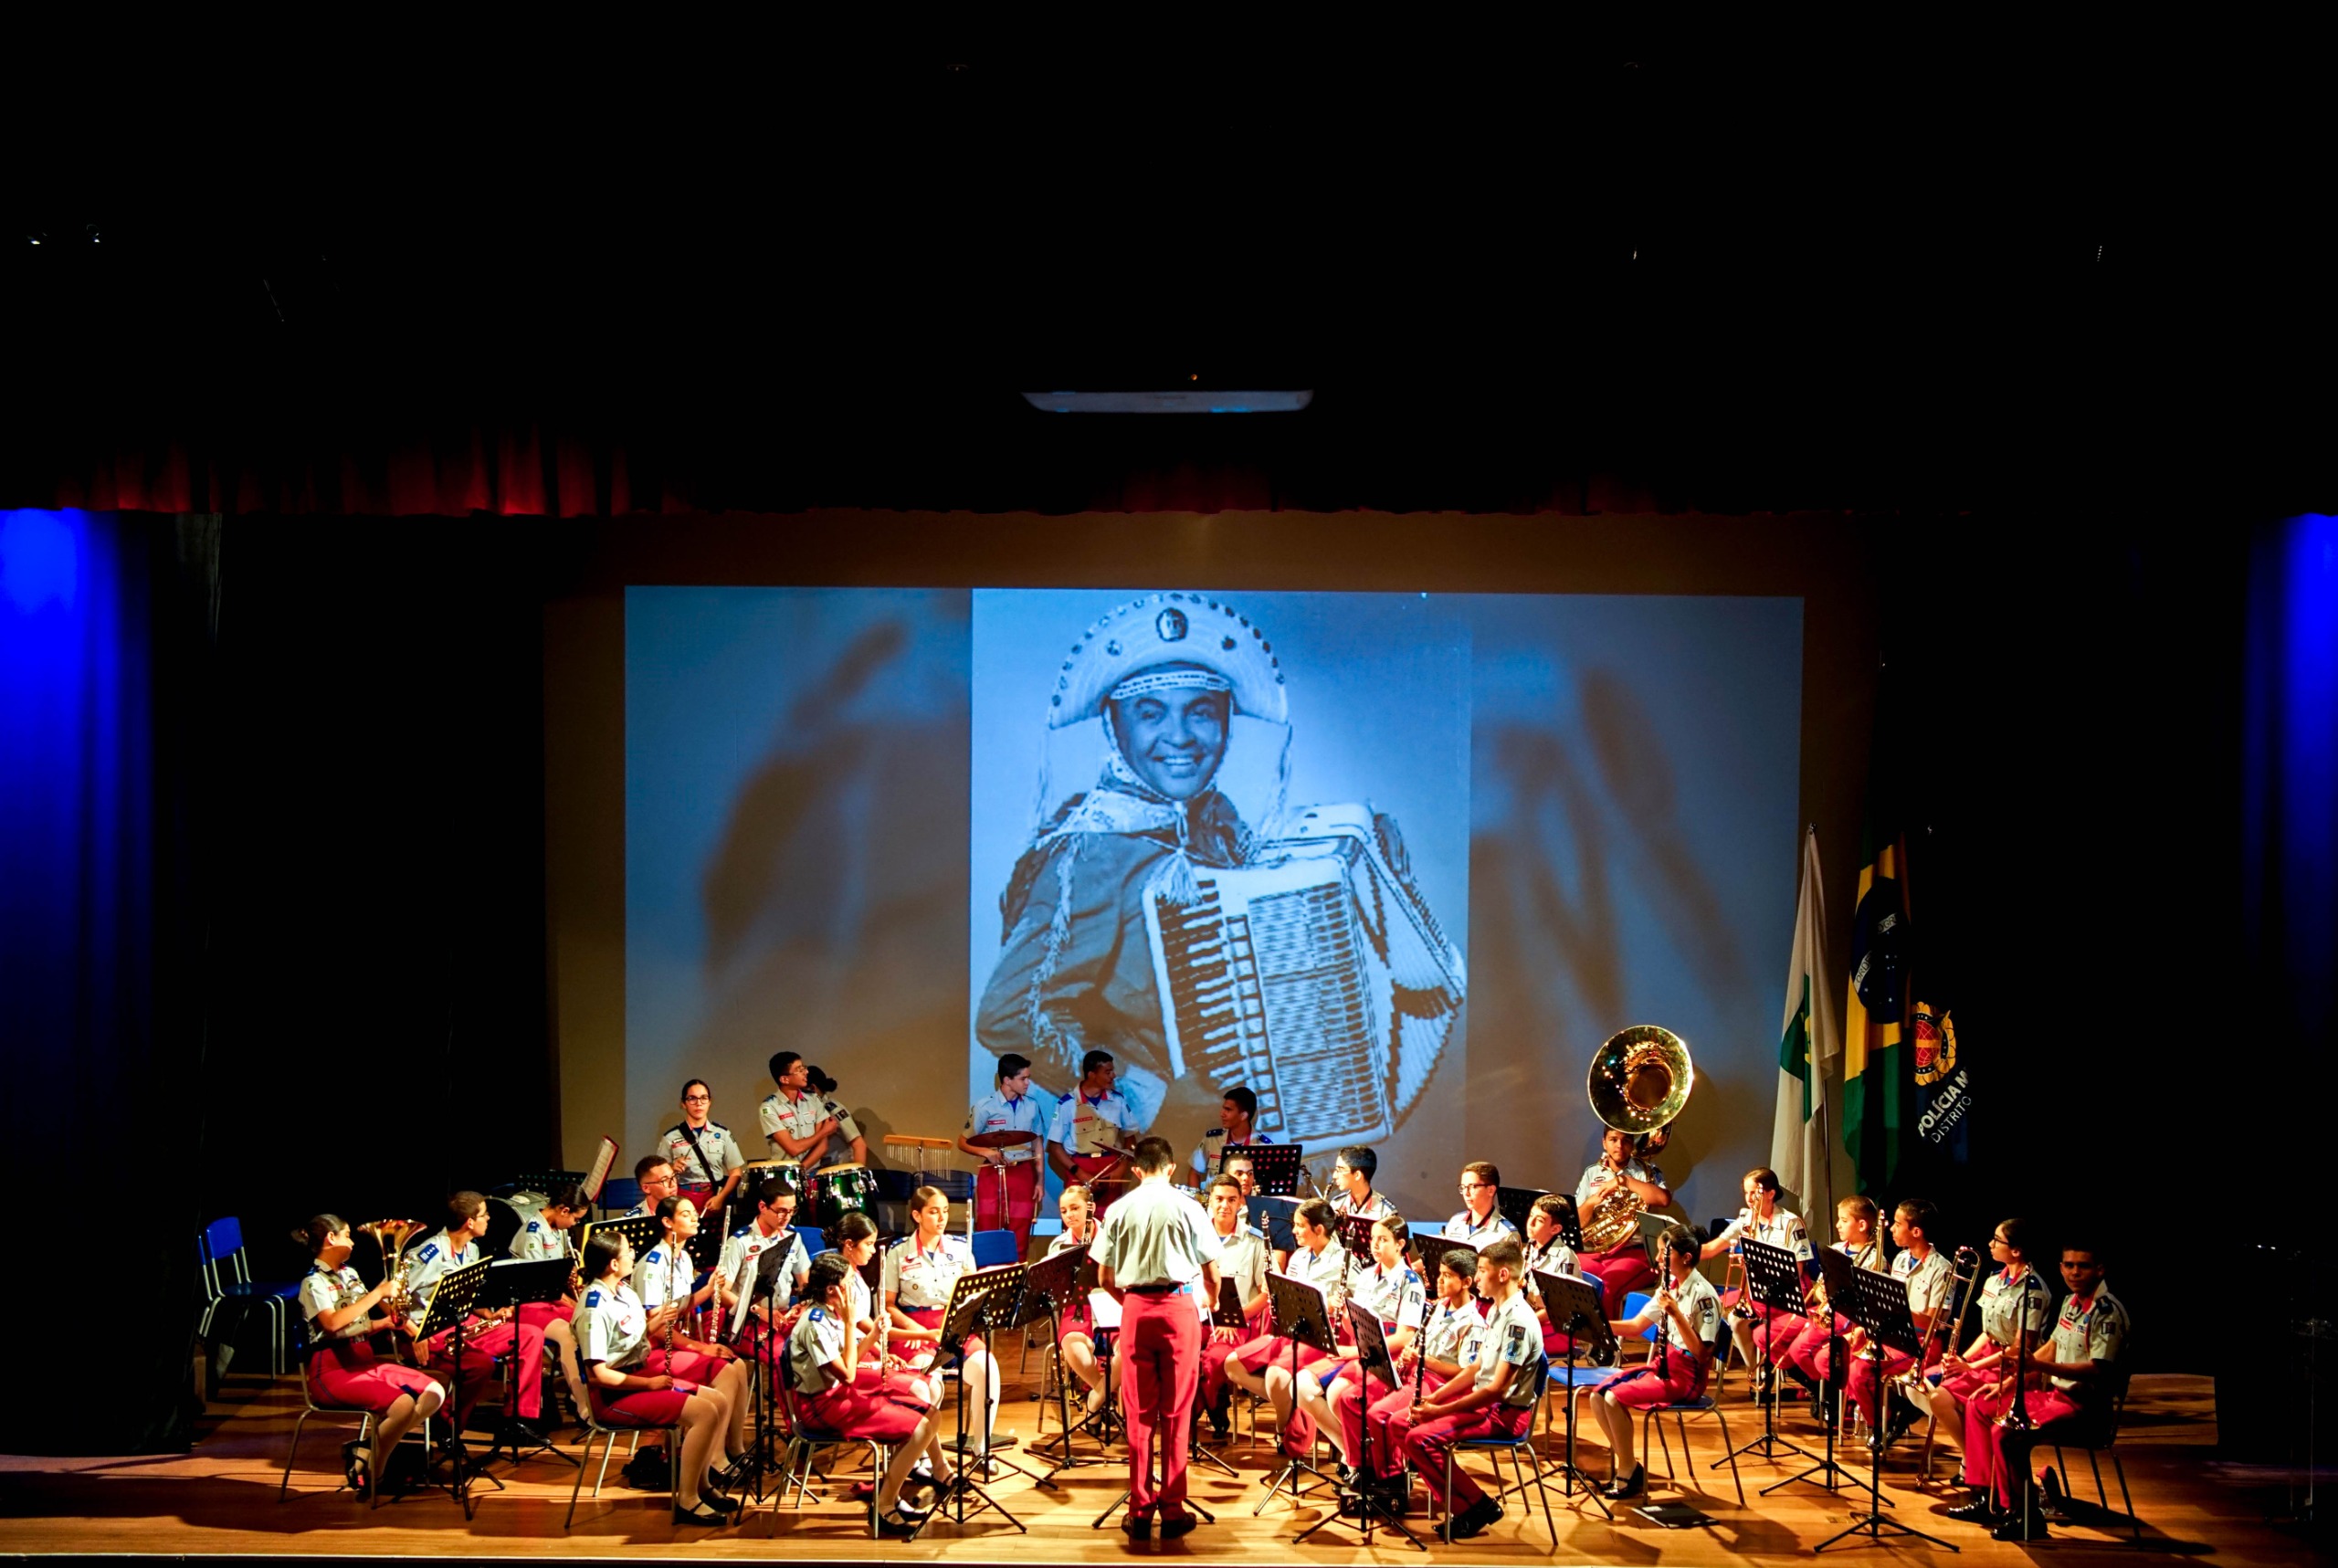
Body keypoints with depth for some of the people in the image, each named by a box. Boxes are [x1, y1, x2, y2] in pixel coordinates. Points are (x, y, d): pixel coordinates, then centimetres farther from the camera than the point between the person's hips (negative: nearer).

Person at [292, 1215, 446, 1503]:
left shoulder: (349, 1274, 17)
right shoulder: (314, 1282, -7)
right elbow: (333, 1322, -26)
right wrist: (378, 1293, -22)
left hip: (366, 1361, 8)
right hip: (333, 1369, -8)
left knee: (434, 1392, -10)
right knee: (403, 1403, -29)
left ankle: (367, 1448, -2)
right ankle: (367, 1466, -6)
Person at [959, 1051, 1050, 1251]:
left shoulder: (1032, 1106, 7)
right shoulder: (985, 1106, -4)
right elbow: (963, 1142, 1)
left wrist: (1040, 1181, 9)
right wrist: (986, 1152, -17)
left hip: (1023, 1175, 3)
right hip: (992, 1175, -3)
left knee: (1020, 1240, 2)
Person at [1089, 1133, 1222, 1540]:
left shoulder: (1119, 1209, 3)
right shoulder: (1186, 1206, -1)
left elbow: (1104, 1277, 4)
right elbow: (1212, 1272, 2)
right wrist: (1212, 1301, 22)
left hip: (1136, 1307, 1)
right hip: (1180, 1306, -1)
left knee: (1139, 1412, 6)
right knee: (1176, 1413, 4)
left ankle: (1140, 1510, 8)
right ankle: (1172, 1510, 5)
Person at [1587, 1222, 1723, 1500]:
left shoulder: (1703, 1294, -16)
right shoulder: (1670, 1287, 9)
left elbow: (1700, 1352, -20)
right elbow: (1636, 1326, 11)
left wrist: (1676, 1314, -29)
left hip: (1686, 1375, -8)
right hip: (1662, 1364, 8)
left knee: (1615, 1398, -23)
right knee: (1598, 1395, -8)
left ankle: (1629, 1471, -6)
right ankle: (1623, 1462, 5)